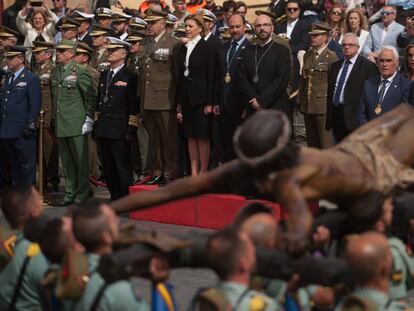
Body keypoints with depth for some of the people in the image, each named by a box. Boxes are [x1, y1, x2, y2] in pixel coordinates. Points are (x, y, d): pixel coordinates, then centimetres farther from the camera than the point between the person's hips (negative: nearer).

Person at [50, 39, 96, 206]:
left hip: (76, 124, -7)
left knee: (80, 160, 0)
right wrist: (56, 116, 16)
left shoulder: (80, 72, -8)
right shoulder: (55, 72, 11)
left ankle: (82, 196, 5)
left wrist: (89, 119, -10)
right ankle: (70, 195, 18)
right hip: (61, 125, 7)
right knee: (67, 162, 11)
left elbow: (91, 97, -7)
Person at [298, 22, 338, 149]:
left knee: (325, 142, -5)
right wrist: (300, 100, 15)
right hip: (307, 104, 7)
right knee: (311, 141, 11)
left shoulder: (331, 57, -6)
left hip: (323, 104, -7)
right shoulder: (308, 55, 15)